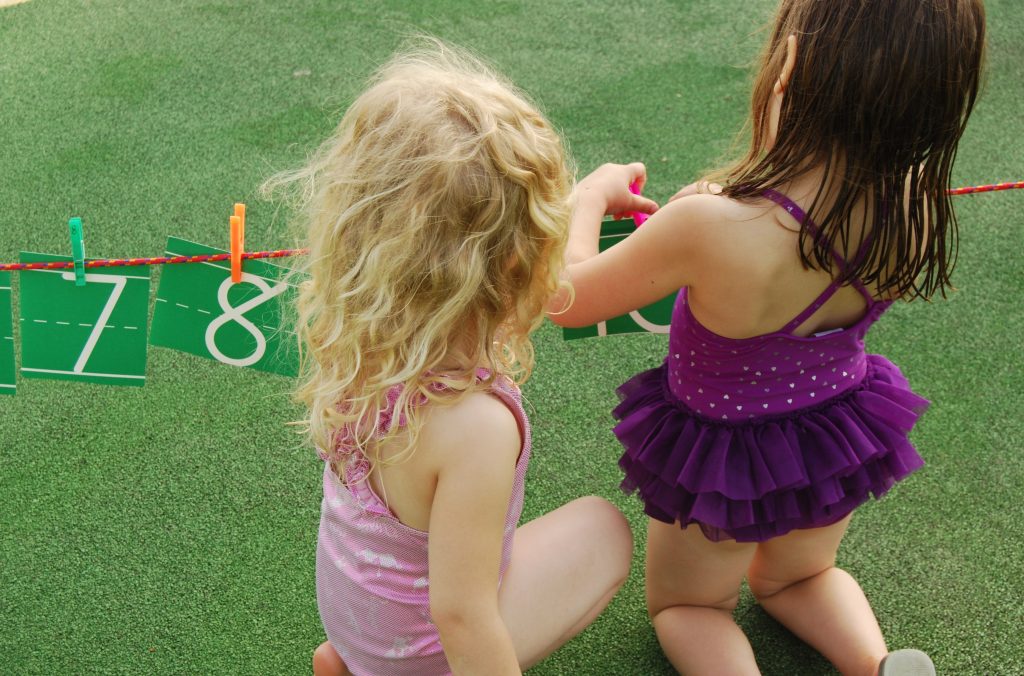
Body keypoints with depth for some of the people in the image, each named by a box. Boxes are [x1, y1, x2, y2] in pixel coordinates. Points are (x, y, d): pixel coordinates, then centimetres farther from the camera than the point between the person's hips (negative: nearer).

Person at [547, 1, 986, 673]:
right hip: (839, 436, 4)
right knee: (800, 577, 36)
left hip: (725, 453, -4)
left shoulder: (715, 227, -40)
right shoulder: (918, 204, -26)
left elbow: (565, 300, -22)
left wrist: (593, 193, -5)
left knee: (685, 603, 28)